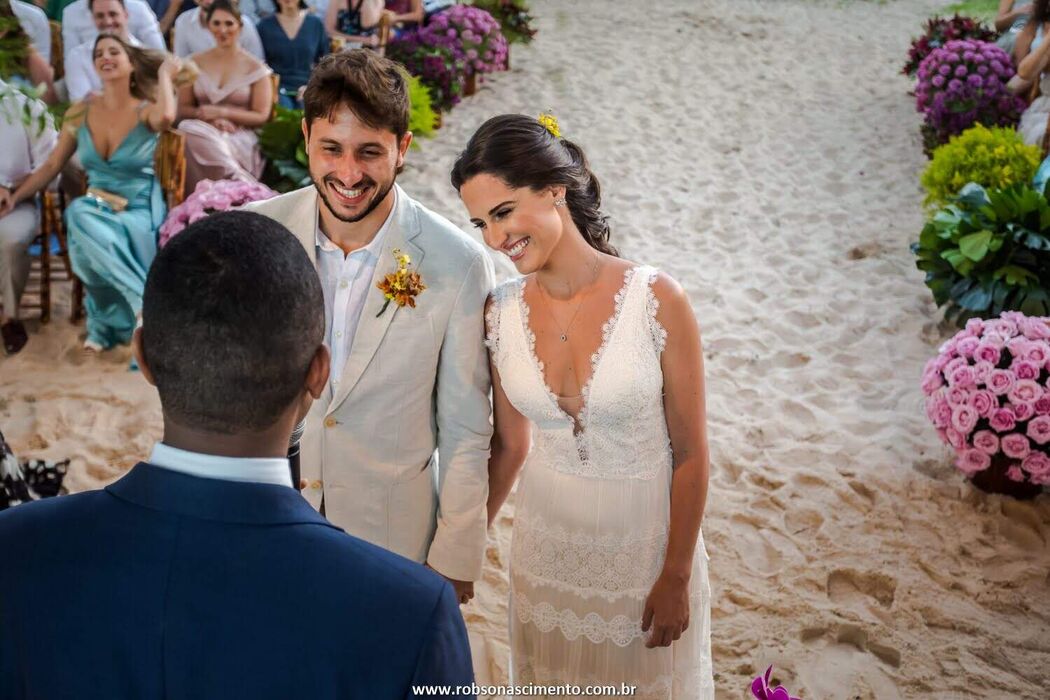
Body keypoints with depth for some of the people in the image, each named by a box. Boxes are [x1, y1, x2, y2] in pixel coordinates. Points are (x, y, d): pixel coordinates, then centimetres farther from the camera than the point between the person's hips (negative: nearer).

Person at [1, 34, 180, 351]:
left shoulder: (145, 111, -4)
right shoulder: (81, 113, 7)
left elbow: (166, 117, -32)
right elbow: (51, 166, 11)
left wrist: (164, 73, -13)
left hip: (139, 209, -3)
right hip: (95, 207, 3)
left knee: (95, 241, -34)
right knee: (80, 218, -33)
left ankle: (107, 324, -11)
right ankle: (150, 308, -25)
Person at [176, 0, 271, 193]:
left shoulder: (255, 67, 6)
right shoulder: (195, 63, 14)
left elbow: (262, 116, 1)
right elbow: (183, 109, 12)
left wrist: (222, 112, -12)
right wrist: (210, 118, -9)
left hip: (241, 139, -3)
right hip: (202, 130, 3)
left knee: (201, 137, -34)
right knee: (188, 128, -34)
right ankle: (242, 184, -31)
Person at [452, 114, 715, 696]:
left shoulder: (656, 300, -21)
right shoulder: (502, 312, -9)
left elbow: (690, 453, -13)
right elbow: (510, 443, 4)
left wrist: (676, 578, -9)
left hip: (645, 541, -3)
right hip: (546, 543, 3)